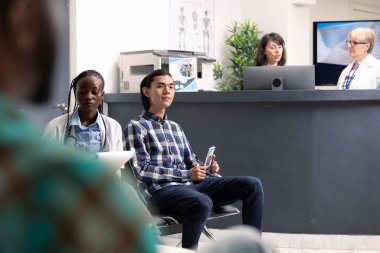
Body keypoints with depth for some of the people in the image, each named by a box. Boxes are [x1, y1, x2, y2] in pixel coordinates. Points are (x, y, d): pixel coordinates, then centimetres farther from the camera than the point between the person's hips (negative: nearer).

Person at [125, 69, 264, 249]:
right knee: (203, 203, -40)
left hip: (191, 185, 7)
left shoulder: (175, 127, 23)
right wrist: (186, 174, -15)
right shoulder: (136, 127, 0)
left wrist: (207, 169, -3)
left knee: (252, 185, -8)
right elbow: (142, 171, -10)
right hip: (162, 190, -7)